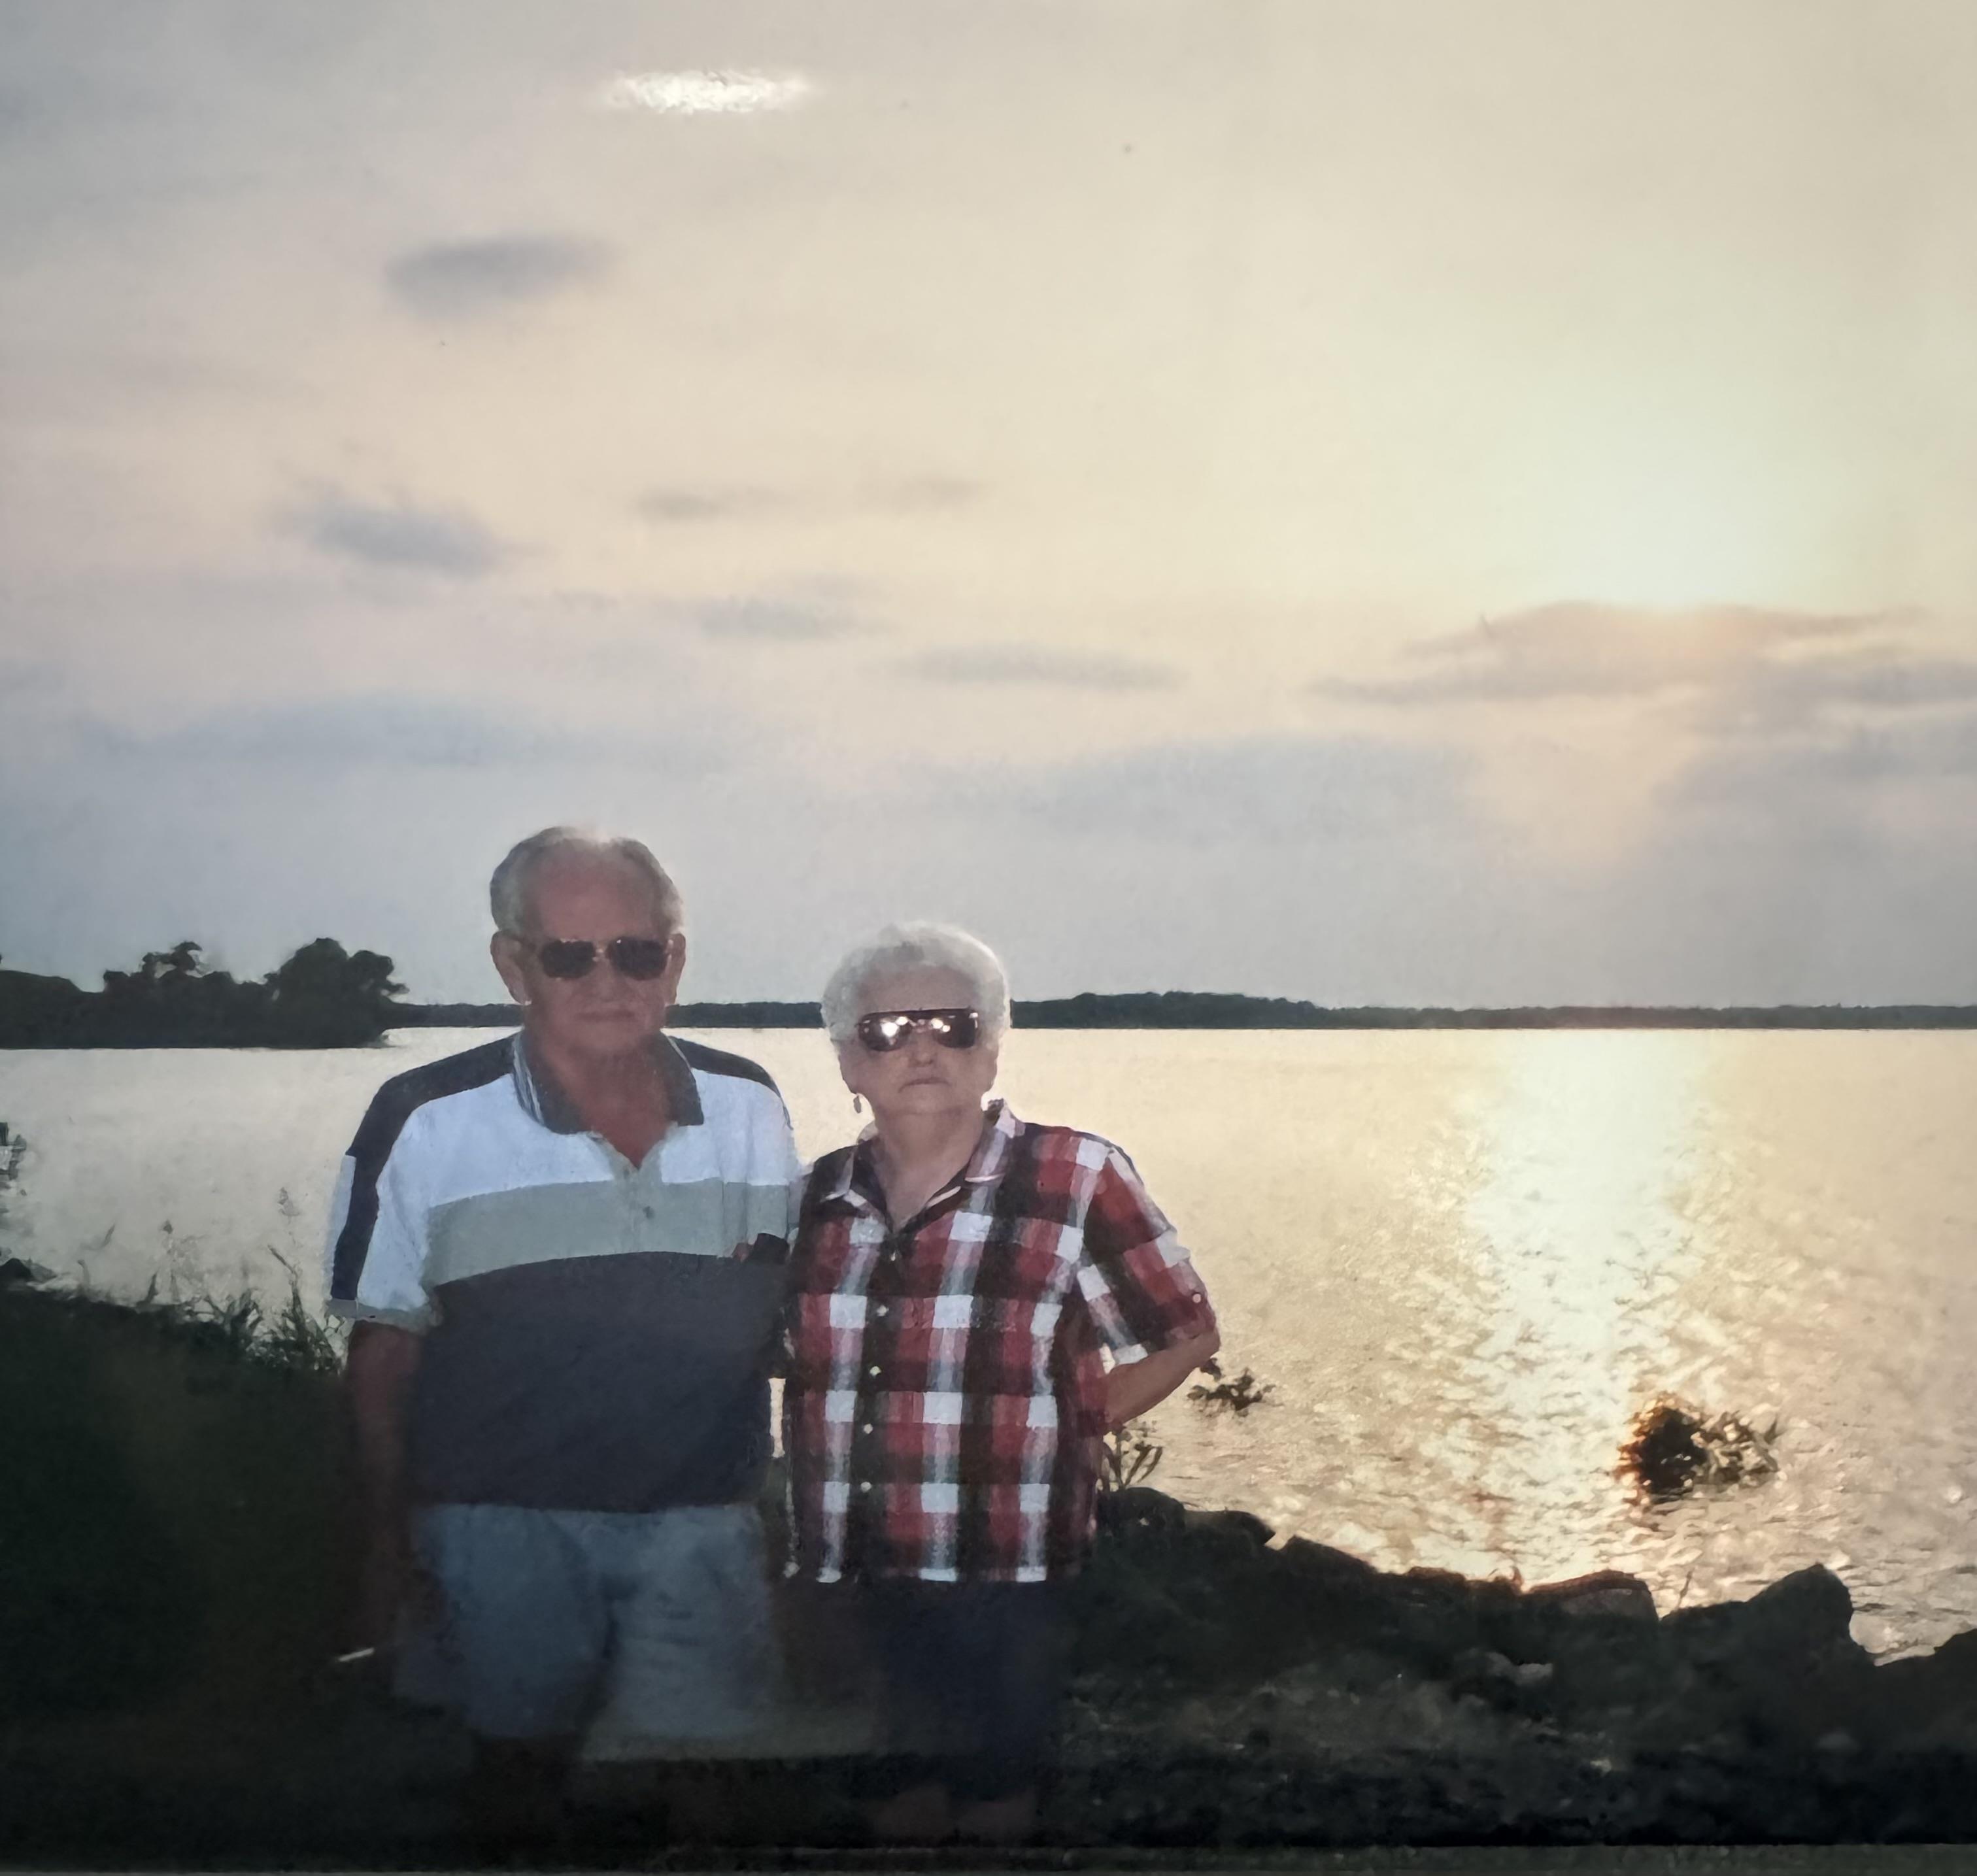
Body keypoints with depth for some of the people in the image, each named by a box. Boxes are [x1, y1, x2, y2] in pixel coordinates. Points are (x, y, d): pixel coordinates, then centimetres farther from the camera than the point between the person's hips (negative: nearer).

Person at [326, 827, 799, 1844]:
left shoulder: (750, 1109, 3)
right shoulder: (424, 1124, -6)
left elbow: (787, 1312, 12)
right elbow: (385, 1349, 0)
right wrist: (390, 1543, -3)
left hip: (702, 1531, 2)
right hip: (501, 1529, -2)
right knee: (514, 1792, 9)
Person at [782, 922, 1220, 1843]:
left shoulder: (1075, 1181, -6)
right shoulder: (815, 1196, 6)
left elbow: (1185, 1336, 3)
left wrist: (1059, 1426, -2)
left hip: (1001, 1591, -4)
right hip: (842, 1591, 4)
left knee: (993, 1799, 6)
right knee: (896, 1804, 15)